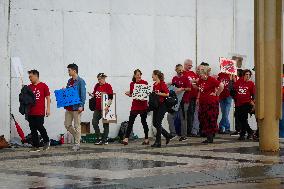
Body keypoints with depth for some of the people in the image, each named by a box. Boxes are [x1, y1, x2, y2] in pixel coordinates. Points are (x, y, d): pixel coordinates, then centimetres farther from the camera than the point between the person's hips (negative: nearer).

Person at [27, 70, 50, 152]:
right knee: (33, 130, 4)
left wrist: (48, 108, -6)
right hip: (31, 112, 5)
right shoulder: (29, 87, 11)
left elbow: (48, 98, 0)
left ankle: (47, 141, 17)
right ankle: (36, 146, 10)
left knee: (40, 127, -7)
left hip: (40, 112, -5)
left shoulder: (43, 86, 0)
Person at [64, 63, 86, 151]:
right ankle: (77, 137, 26)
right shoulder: (69, 81, 13)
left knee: (77, 126, -1)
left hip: (76, 107, -8)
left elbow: (83, 94, -13)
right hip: (69, 107, 8)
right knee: (67, 124, 8)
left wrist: (81, 105, -19)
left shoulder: (80, 81, -9)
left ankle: (77, 144, 5)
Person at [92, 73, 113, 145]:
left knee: (105, 124, 3)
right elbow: (94, 94, 23)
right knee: (94, 122, 1)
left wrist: (108, 105, -23)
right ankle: (98, 138, 10)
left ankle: (104, 140, 9)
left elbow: (111, 97, -13)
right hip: (97, 108, 6)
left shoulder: (108, 86, -7)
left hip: (104, 108, -6)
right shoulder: (97, 86, 11)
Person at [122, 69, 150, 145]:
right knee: (130, 122, -3)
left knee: (144, 122, 4)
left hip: (143, 105, -3)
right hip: (135, 105, 3)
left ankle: (146, 139, 14)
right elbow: (131, 94, 15)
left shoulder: (145, 83, -2)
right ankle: (126, 139, -5)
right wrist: (128, 94, -6)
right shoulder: (132, 84, 9)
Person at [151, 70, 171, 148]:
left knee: (158, 123, -8)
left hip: (162, 105, -9)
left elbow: (167, 94, -17)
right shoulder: (154, 84, 13)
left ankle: (158, 142, -2)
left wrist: (158, 93, -19)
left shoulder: (162, 84, -11)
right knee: (155, 123, 8)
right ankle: (167, 135, 24)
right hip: (156, 105, 9)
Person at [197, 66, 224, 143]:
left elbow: (221, 86, -16)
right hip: (203, 102, 8)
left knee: (211, 119, -4)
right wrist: (198, 98, 16)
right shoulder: (200, 80, 10)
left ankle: (210, 138, 1)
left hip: (211, 102, -8)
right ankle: (208, 136, 18)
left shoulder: (211, 80, -13)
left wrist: (216, 94, -9)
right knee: (203, 119, 8)